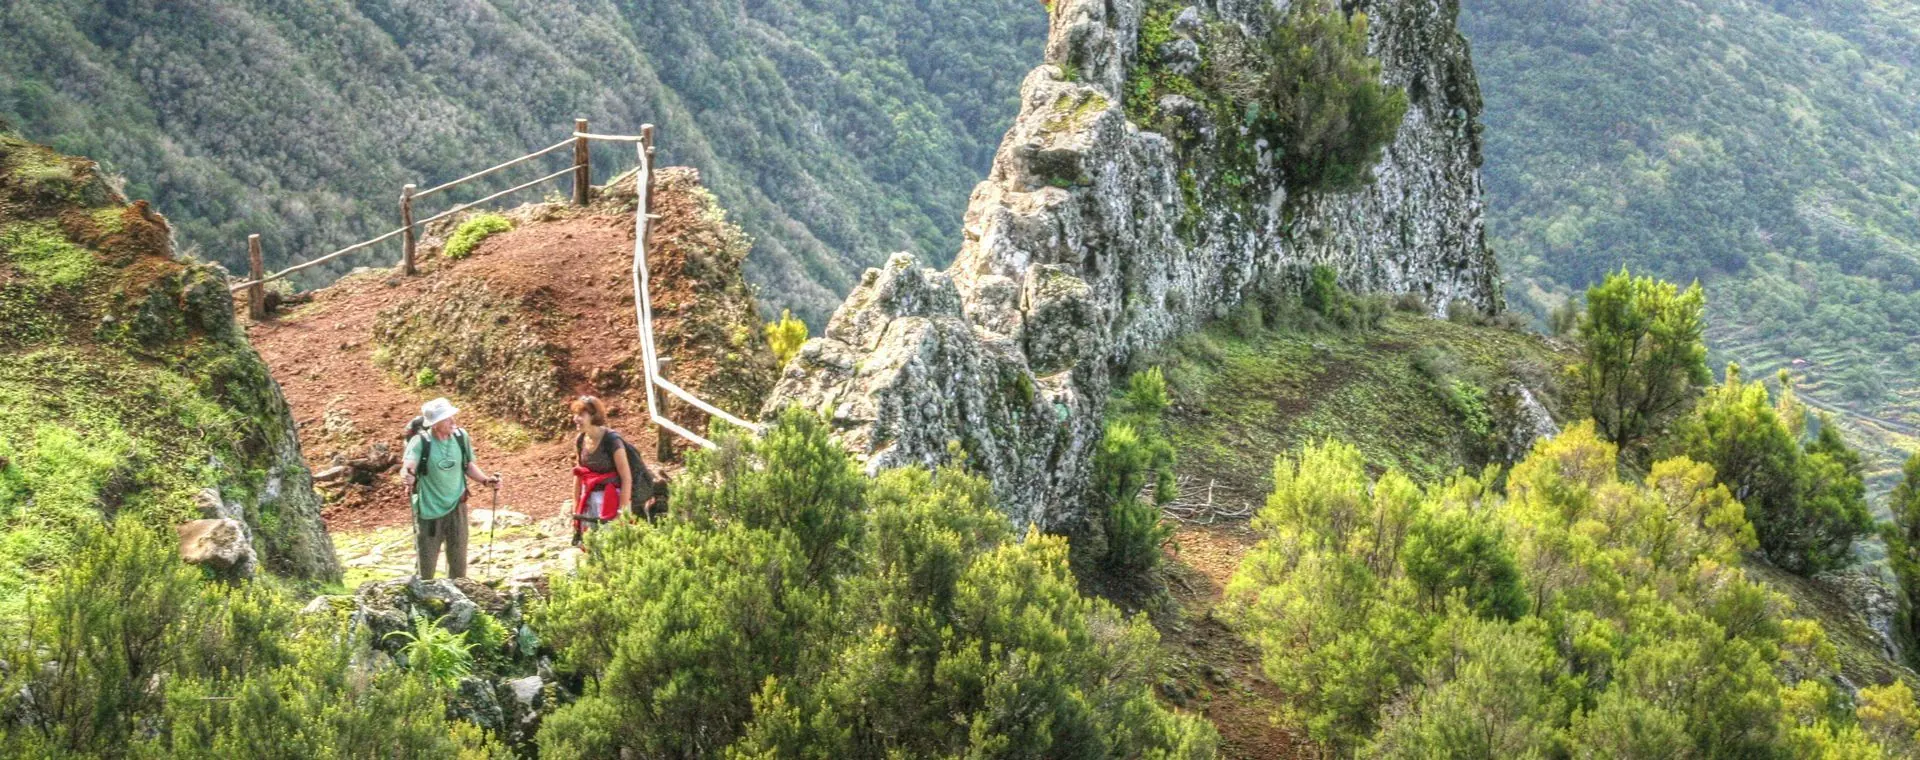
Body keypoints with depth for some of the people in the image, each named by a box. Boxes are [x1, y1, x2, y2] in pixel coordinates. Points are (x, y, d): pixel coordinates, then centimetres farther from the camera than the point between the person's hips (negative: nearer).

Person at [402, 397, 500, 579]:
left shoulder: (461, 437, -7)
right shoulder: (420, 442, -19)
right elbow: (407, 467, -33)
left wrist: (486, 479, -8)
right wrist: (407, 476, -55)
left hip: (456, 507, 3)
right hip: (429, 510, -3)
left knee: (458, 560, 14)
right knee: (426, 565, 8)